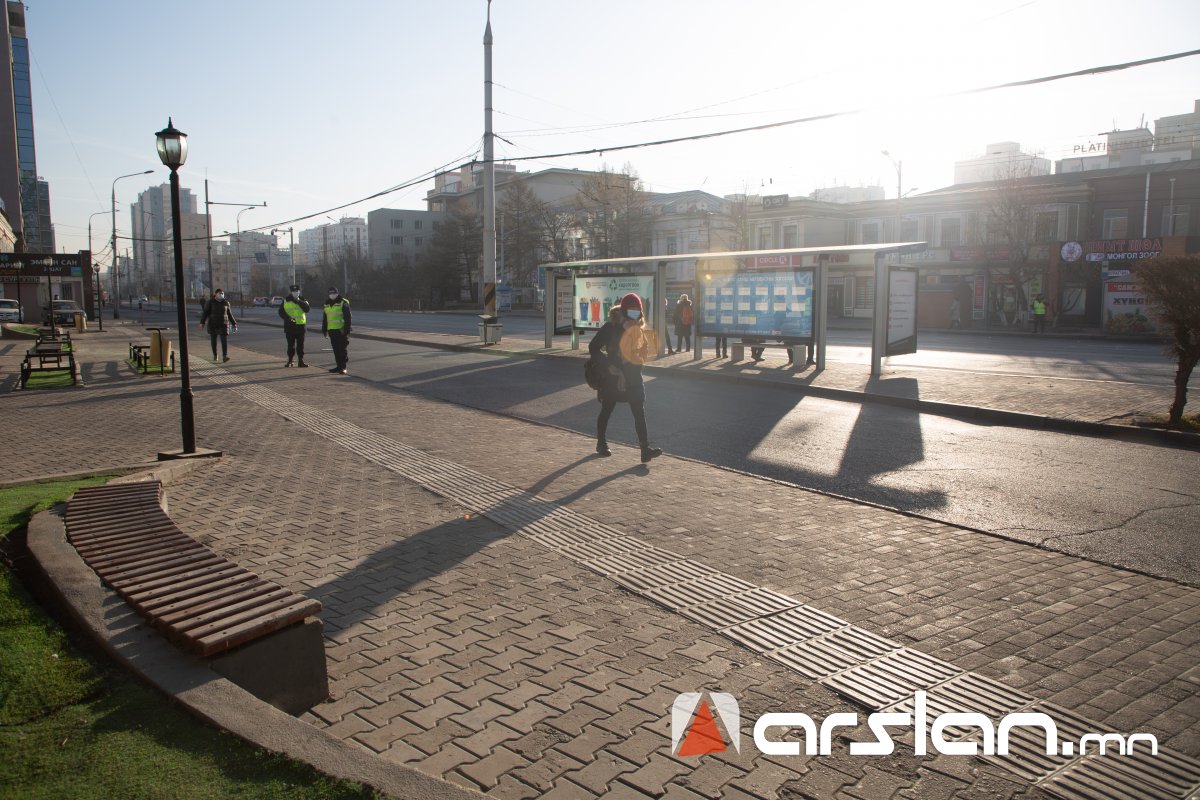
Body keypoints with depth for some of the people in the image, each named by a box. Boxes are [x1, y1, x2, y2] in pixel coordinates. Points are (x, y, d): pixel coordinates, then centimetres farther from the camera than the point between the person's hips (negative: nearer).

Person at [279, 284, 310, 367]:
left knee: (300, 344, 4)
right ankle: (290, 361, 13)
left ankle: (301, 361, 8)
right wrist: (288, 318, -14)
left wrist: (298, 301, -17)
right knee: (290, 344, 5)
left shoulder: (302, 300, 6)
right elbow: (281, 312, 1)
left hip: (301, 325, 0)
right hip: (289, 325, 0)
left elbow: (307, 308, -12)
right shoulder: (286, 301, 5)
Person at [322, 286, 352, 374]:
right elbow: (325, 318, 21)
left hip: (341, 330, -6)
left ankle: (343, 368, -2)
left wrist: (347, 330, -16)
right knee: (336, 350, 9)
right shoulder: (327, 304, 14)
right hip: (331, 330, 6)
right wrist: (324, 330, 18)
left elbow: (347, 318, -11)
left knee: (342, 349, -5)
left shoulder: (343, 303, -7)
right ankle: (339, 366, 17)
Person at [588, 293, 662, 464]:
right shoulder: (611, 327, -10)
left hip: (633, 377, 4)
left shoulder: (639, 328, 5)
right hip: (612, 377, -4)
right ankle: (601, 443, 28)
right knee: (606, 411, 10)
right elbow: (593, 347, -13)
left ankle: (645, 448, -8)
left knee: (639, 412, -5)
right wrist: (610, 366, -19)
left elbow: (647, 349, 10)